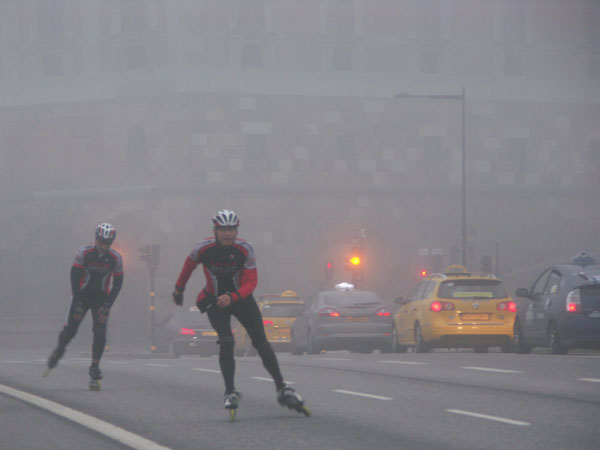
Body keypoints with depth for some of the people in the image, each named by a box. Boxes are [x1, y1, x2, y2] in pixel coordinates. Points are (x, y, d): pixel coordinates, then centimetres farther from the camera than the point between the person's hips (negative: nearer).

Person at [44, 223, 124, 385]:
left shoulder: (115, 258, -11)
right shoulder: (83, 252, -16)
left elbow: (117, 283, -3)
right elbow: (74, 277, -13)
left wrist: (107, 305, -11)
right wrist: (78, 303, -17)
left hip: (101, 298, 1)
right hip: (82, 295, -1)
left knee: (100, 332, -12)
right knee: (69, 330, -6)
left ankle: (95, 367, -2)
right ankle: (59, 350, 23)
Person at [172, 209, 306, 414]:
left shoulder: (245, 249, -21)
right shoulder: (203, 248, -20)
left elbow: (251, 282, -21)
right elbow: (189, 266, 1)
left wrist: (232, 297, -37)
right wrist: (179, 289, 15)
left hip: (241, 297, 1)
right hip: (214, 300, -1)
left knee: (261, 342, -5)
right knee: (226, 343, -19)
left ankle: (282, 389, 0)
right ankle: (230, 393, -10)